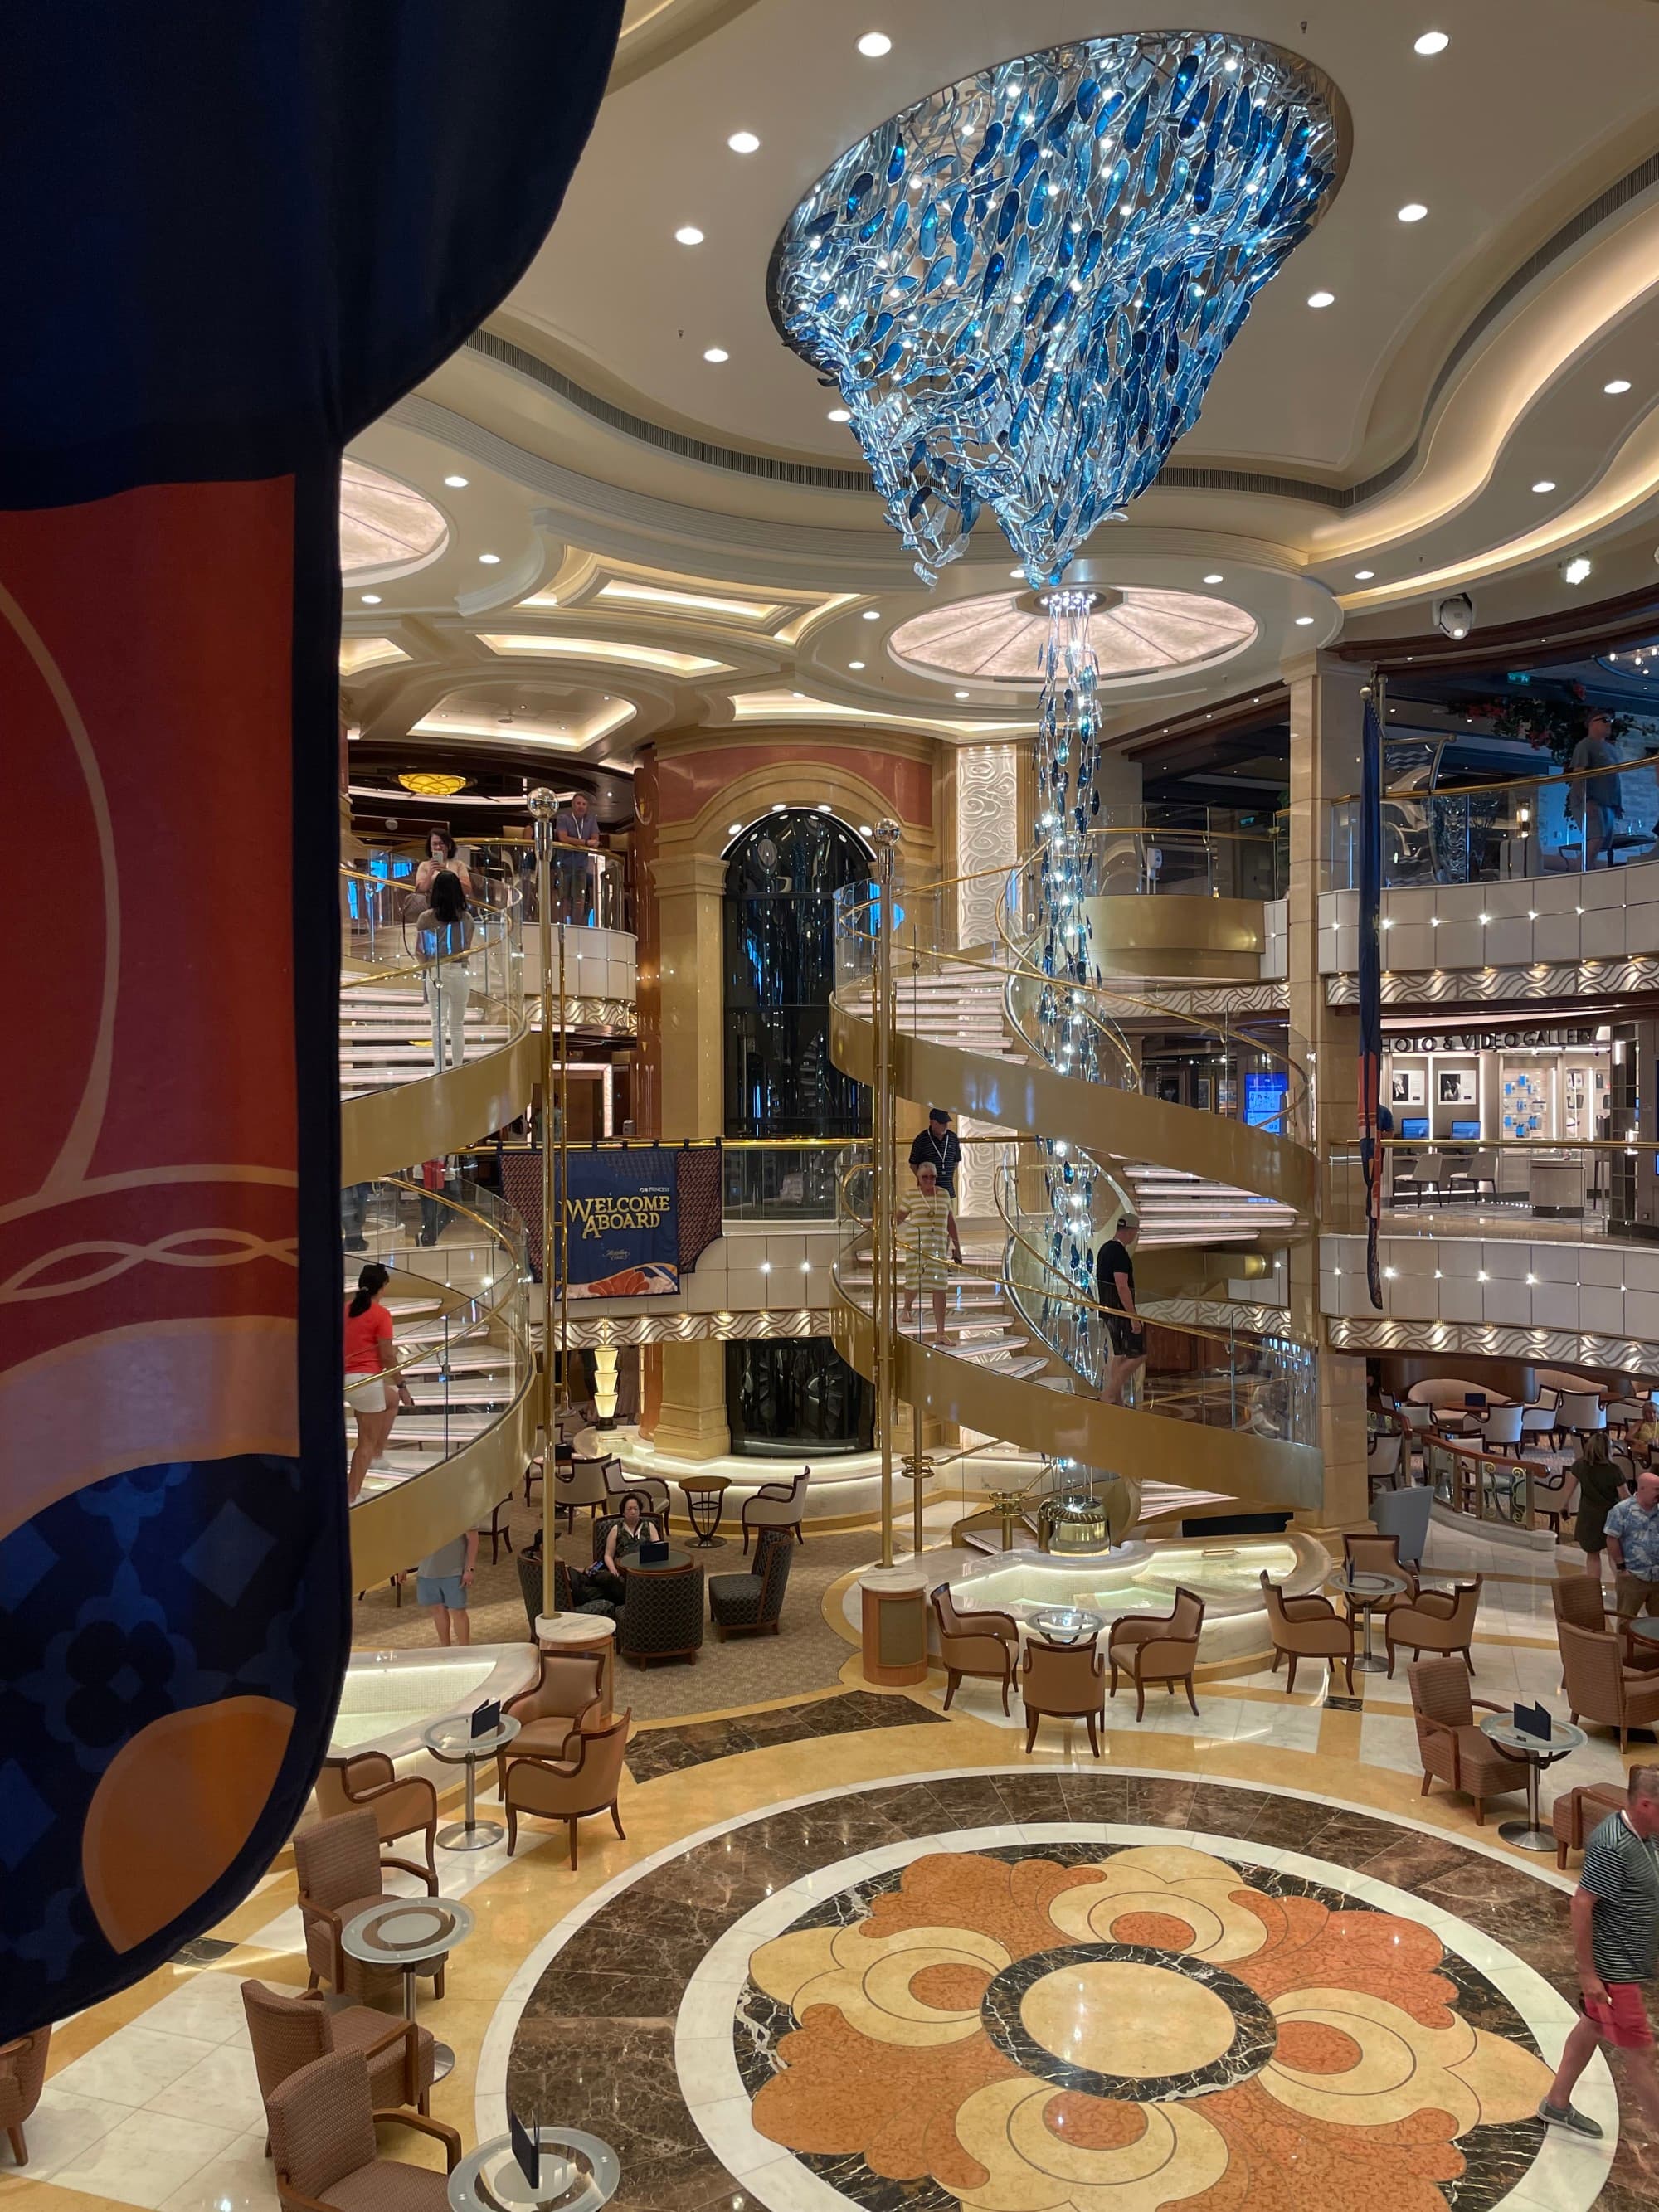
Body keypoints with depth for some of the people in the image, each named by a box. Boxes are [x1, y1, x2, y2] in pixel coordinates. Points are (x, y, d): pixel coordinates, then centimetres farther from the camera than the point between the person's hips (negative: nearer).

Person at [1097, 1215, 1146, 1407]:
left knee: (1119, 1355, 15)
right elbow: (1122, 1287, -25)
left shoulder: (1105, 1248, 12)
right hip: (1121, 1310, -10)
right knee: (1138, 1355, -3)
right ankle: (1109, 1393, -6)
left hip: (1108, 1309, 10)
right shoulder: (1120, 1253, -19)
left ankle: (1117, 1400, 17)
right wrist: (1134, 1317, -24)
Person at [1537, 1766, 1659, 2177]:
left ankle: (1557, 2103, 40)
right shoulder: (1612, 1846, -29)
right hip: (1613, 1969, -9)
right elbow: (1581, 1905, -26)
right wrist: (1587, 1972, -21)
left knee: (1591, 2026, 22)